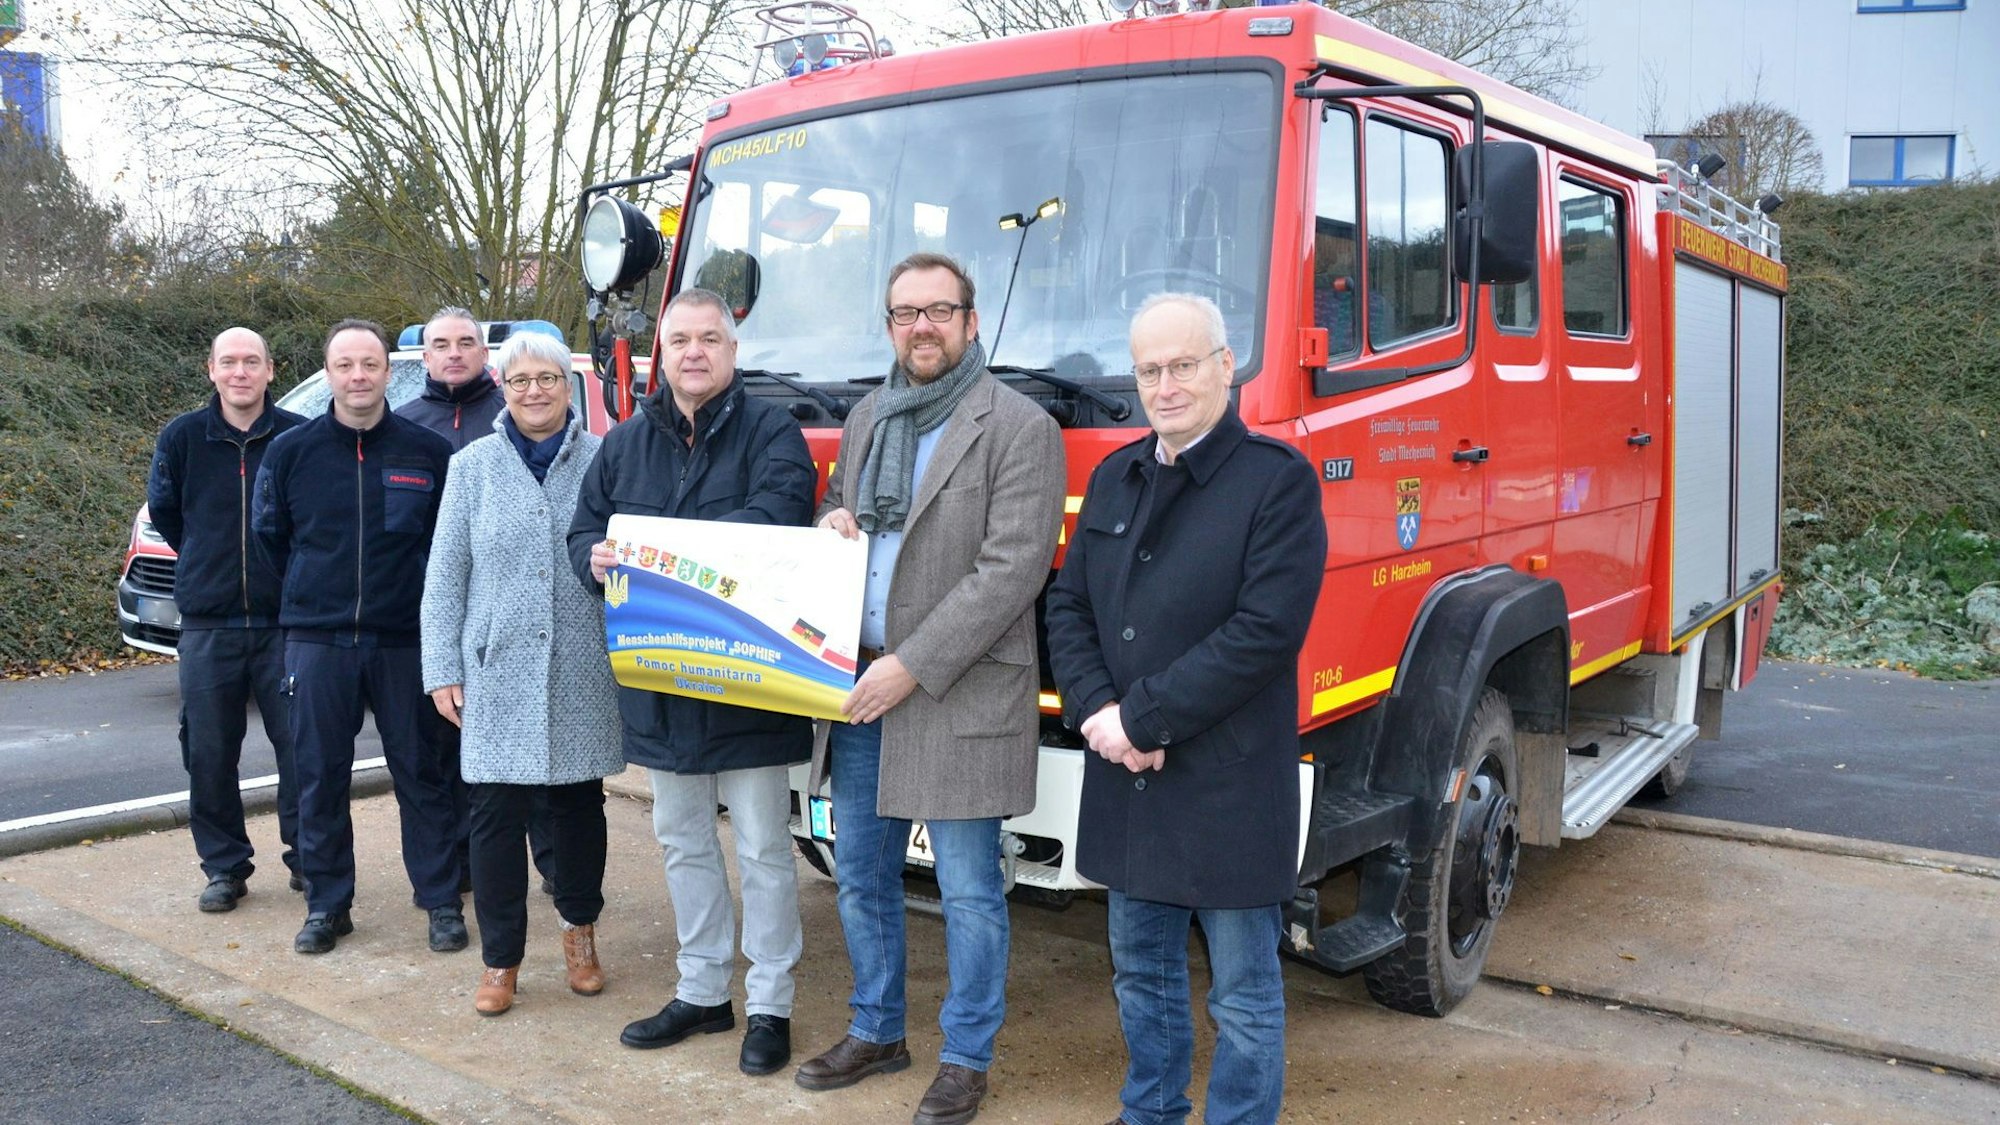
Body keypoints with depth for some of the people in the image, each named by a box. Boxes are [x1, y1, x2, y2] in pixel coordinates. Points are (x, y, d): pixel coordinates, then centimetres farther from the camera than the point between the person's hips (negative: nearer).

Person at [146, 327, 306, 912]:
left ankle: (308, 858, 18)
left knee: (300, 745, 2)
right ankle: (224, 866, 21)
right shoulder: (182, 437, 2)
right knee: (209, 753, 7)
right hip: (207, 624, 2)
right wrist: (209, 564, 16)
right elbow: (163, 513, 16)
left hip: (287, 620, -2)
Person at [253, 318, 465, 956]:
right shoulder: (291, 451, 3)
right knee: (320, 777, 7)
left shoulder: (428, 452, 0)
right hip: (317, 641, 2)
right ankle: (327, 905, 21)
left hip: (405, 641, -1)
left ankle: (441, 901, 15)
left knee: (421, 773, 4)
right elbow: (268, 538, 12)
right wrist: (311, 598, 11)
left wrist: (428, 603, 4)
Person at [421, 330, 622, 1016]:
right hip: (499, 674, 0)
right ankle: (500, 960, 15)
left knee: (579, 804, 12)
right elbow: (444, 575, 5)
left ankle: (580, 931, 32)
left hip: (584, 674, 0)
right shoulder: (473, 466, 5)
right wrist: (442, 670, 0)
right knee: (496, 813, 1)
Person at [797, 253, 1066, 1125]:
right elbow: (835, 514, 25)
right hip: (859, 688, 7)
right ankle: (875, 1031, 35)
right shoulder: (865, 421, 13)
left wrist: (911, 667, -19)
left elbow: (1011, 570, -16)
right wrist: (828, 522, -2)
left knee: (967, 891, 4)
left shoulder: (1019, 429, -9)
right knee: (862, 876, 17)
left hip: (960, 695, -6)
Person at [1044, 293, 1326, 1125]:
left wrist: (1141, 719, -17)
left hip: (1229, 783, -6)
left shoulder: (1278, 479, -11)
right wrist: (1096, 712, -8)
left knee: (1244, 993, 7)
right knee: (1141, 974, 20)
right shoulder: (1115, 479, 10)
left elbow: (1265, 630, -19)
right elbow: (1068, 605, 10)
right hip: (1124, 779, 7)